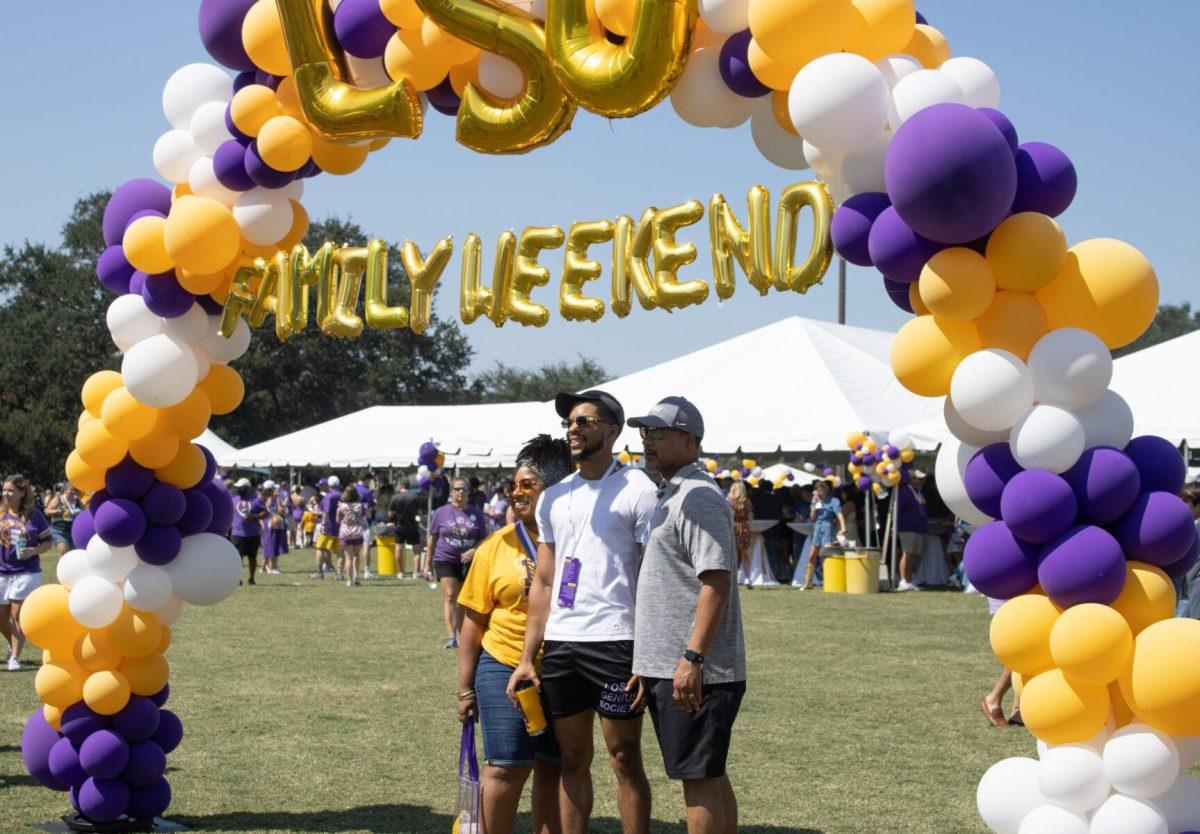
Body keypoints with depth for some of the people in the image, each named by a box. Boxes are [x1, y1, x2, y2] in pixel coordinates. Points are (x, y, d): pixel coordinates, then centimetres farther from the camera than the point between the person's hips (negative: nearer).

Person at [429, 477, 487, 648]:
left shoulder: (476, 514, 5)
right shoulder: (441, 512, 2)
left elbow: (484, 539, 7)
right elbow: (432, 539, 8)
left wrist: (474, 550, -13)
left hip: (468, 562, 2)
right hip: (445, 560, -2)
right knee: (450, 596, -15)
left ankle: (460, 635, 24)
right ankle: (451, 637, -23)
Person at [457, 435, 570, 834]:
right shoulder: (497, 545, 2)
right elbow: (473, 621, 5)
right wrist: (466, 688, 3)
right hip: (504, 668, -1)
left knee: (554, 770, 7)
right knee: (507, 767, -4)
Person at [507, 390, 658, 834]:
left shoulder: (637, 491, -5)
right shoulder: (553, 497, 15)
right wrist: (527, 658, 11)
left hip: (616, 642, -6)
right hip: (560, 643, 6)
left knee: (624, 758, 0)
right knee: (573, 760, 11)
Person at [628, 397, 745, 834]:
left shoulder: (698, 497, -14)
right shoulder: (671, 495, 18)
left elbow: (716, 581, -22)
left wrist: (692, 658, -26)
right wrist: (647, 667, 23)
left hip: (693, 671, -10)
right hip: (669, 666, 10)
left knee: (699, 778, -6)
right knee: (711, 774, 14)